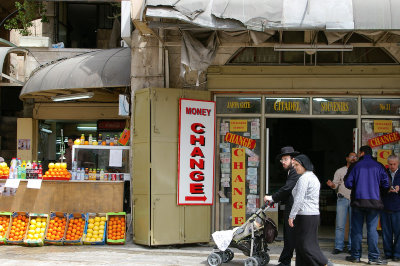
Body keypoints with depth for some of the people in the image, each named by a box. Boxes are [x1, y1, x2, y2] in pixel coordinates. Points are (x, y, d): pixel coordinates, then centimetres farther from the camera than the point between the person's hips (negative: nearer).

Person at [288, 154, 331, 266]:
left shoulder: (304, 178, -14)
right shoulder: (313, 177, 17)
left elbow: (299, 199, -19)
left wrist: (291, 216, -16)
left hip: (305, 216, -10)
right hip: (314, 214, 10)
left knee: (306, 245, -5)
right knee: (300, 244, 11)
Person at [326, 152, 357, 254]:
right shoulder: (340, 171, 12)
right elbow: (336, 184, 8)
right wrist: (332, 185, -13)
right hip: (342, 199, -1)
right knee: (340, 225, -5)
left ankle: (352, 247, 7)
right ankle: (338, 247, -1)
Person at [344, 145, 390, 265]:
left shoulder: (356, 166, 1)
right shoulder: (378, 166, 3)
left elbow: (348, 183, -3)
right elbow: (386, 184, 0)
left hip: (358, 201, 0)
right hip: (374, 201, 0)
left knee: (356, 229, 6)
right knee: (372, 229, 1)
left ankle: (355, 256, 10)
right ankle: (373, 257, -3)